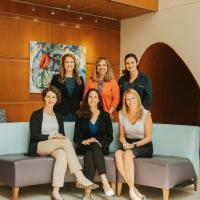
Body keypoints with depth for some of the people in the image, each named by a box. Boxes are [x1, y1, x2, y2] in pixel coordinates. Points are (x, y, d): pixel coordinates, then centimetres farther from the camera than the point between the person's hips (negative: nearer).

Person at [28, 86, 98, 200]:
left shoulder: (58, 116, 19)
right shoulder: (36, 115, 5)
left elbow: (62, 135, 14)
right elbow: (34, 135, -5)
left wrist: (61, 137, -11)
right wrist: (51, 136, -18)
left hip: (54, 147, 4)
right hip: (39, 147, -4)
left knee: (62, 154, -36)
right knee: (66, 141, -31)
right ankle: (81, 178, -38)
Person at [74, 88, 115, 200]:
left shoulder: (105, 115, 10)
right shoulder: (81, 116, 11)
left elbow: (110, 137, 7)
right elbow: (76, 137, 8)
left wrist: (100, 143, -12)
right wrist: (84, 141, -14)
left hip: (101, 148, 0)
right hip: (84, 147, 0)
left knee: (90, 154, -36)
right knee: (94, 146, -36)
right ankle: (104, 181, -47)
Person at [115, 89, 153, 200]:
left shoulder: (146, 114, -5)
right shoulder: (122, 114, 7)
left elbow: (148, 138, -4)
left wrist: (133, 145, -15)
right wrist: (125, 143, -9)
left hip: (144, 146, -3)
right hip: (129, 145, 4)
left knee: (127, 153, -34)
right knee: (118, 153, -31)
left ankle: (132, 191, -31)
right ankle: (134, 189, -32)